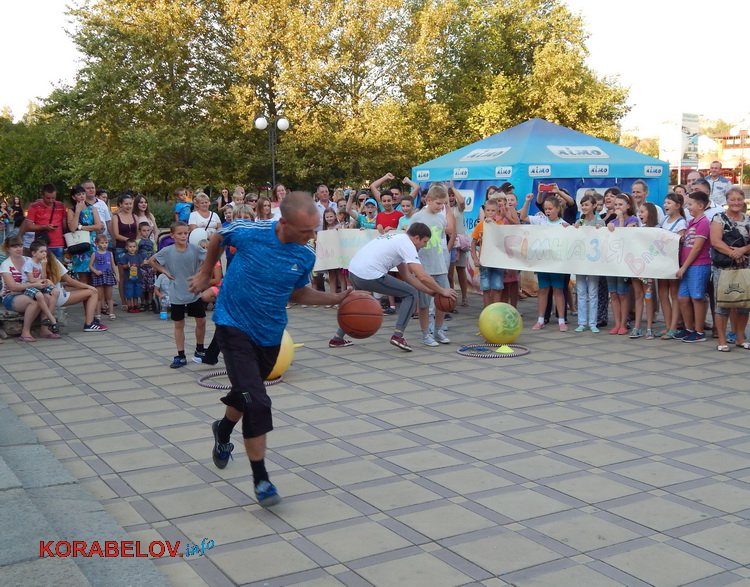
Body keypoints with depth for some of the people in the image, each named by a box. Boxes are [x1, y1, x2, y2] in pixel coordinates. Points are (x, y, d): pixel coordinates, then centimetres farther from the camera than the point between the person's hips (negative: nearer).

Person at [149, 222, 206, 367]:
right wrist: (164, 271, -3)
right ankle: (181, 356, 15)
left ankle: (199, 350, 28)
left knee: (201, 321, 7)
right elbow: (152, 261, 7)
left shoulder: (195, 249, -10)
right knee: (179, 324, 7)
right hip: (177, 295, 0)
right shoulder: (167, 251, -8)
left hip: (195, 293, 0)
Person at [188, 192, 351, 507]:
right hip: (234, 325, -4)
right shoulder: (248, 232, -21)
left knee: (248, 394, 23)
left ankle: (223, 430, 57)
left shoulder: (306, 255, -10)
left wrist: (337, 298, -6)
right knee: (257, 401, -16)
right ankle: (260, 478, -3)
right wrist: (206, 274, 11)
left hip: (270, 334, 5)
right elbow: (217, 238, 2)